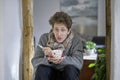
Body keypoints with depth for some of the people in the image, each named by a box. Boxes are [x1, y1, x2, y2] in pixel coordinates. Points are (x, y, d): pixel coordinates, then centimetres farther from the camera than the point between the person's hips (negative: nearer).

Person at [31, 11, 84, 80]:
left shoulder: (76, 40, -10)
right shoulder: (44, 38, -8)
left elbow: (79, 62, -23)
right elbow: (35, 61, -14)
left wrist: (60, 59, -40)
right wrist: (48, 60, -36)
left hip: (67, 74, 0)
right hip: (50, 74, 1)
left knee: (71, 69, -32)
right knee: (41, 69, -30)